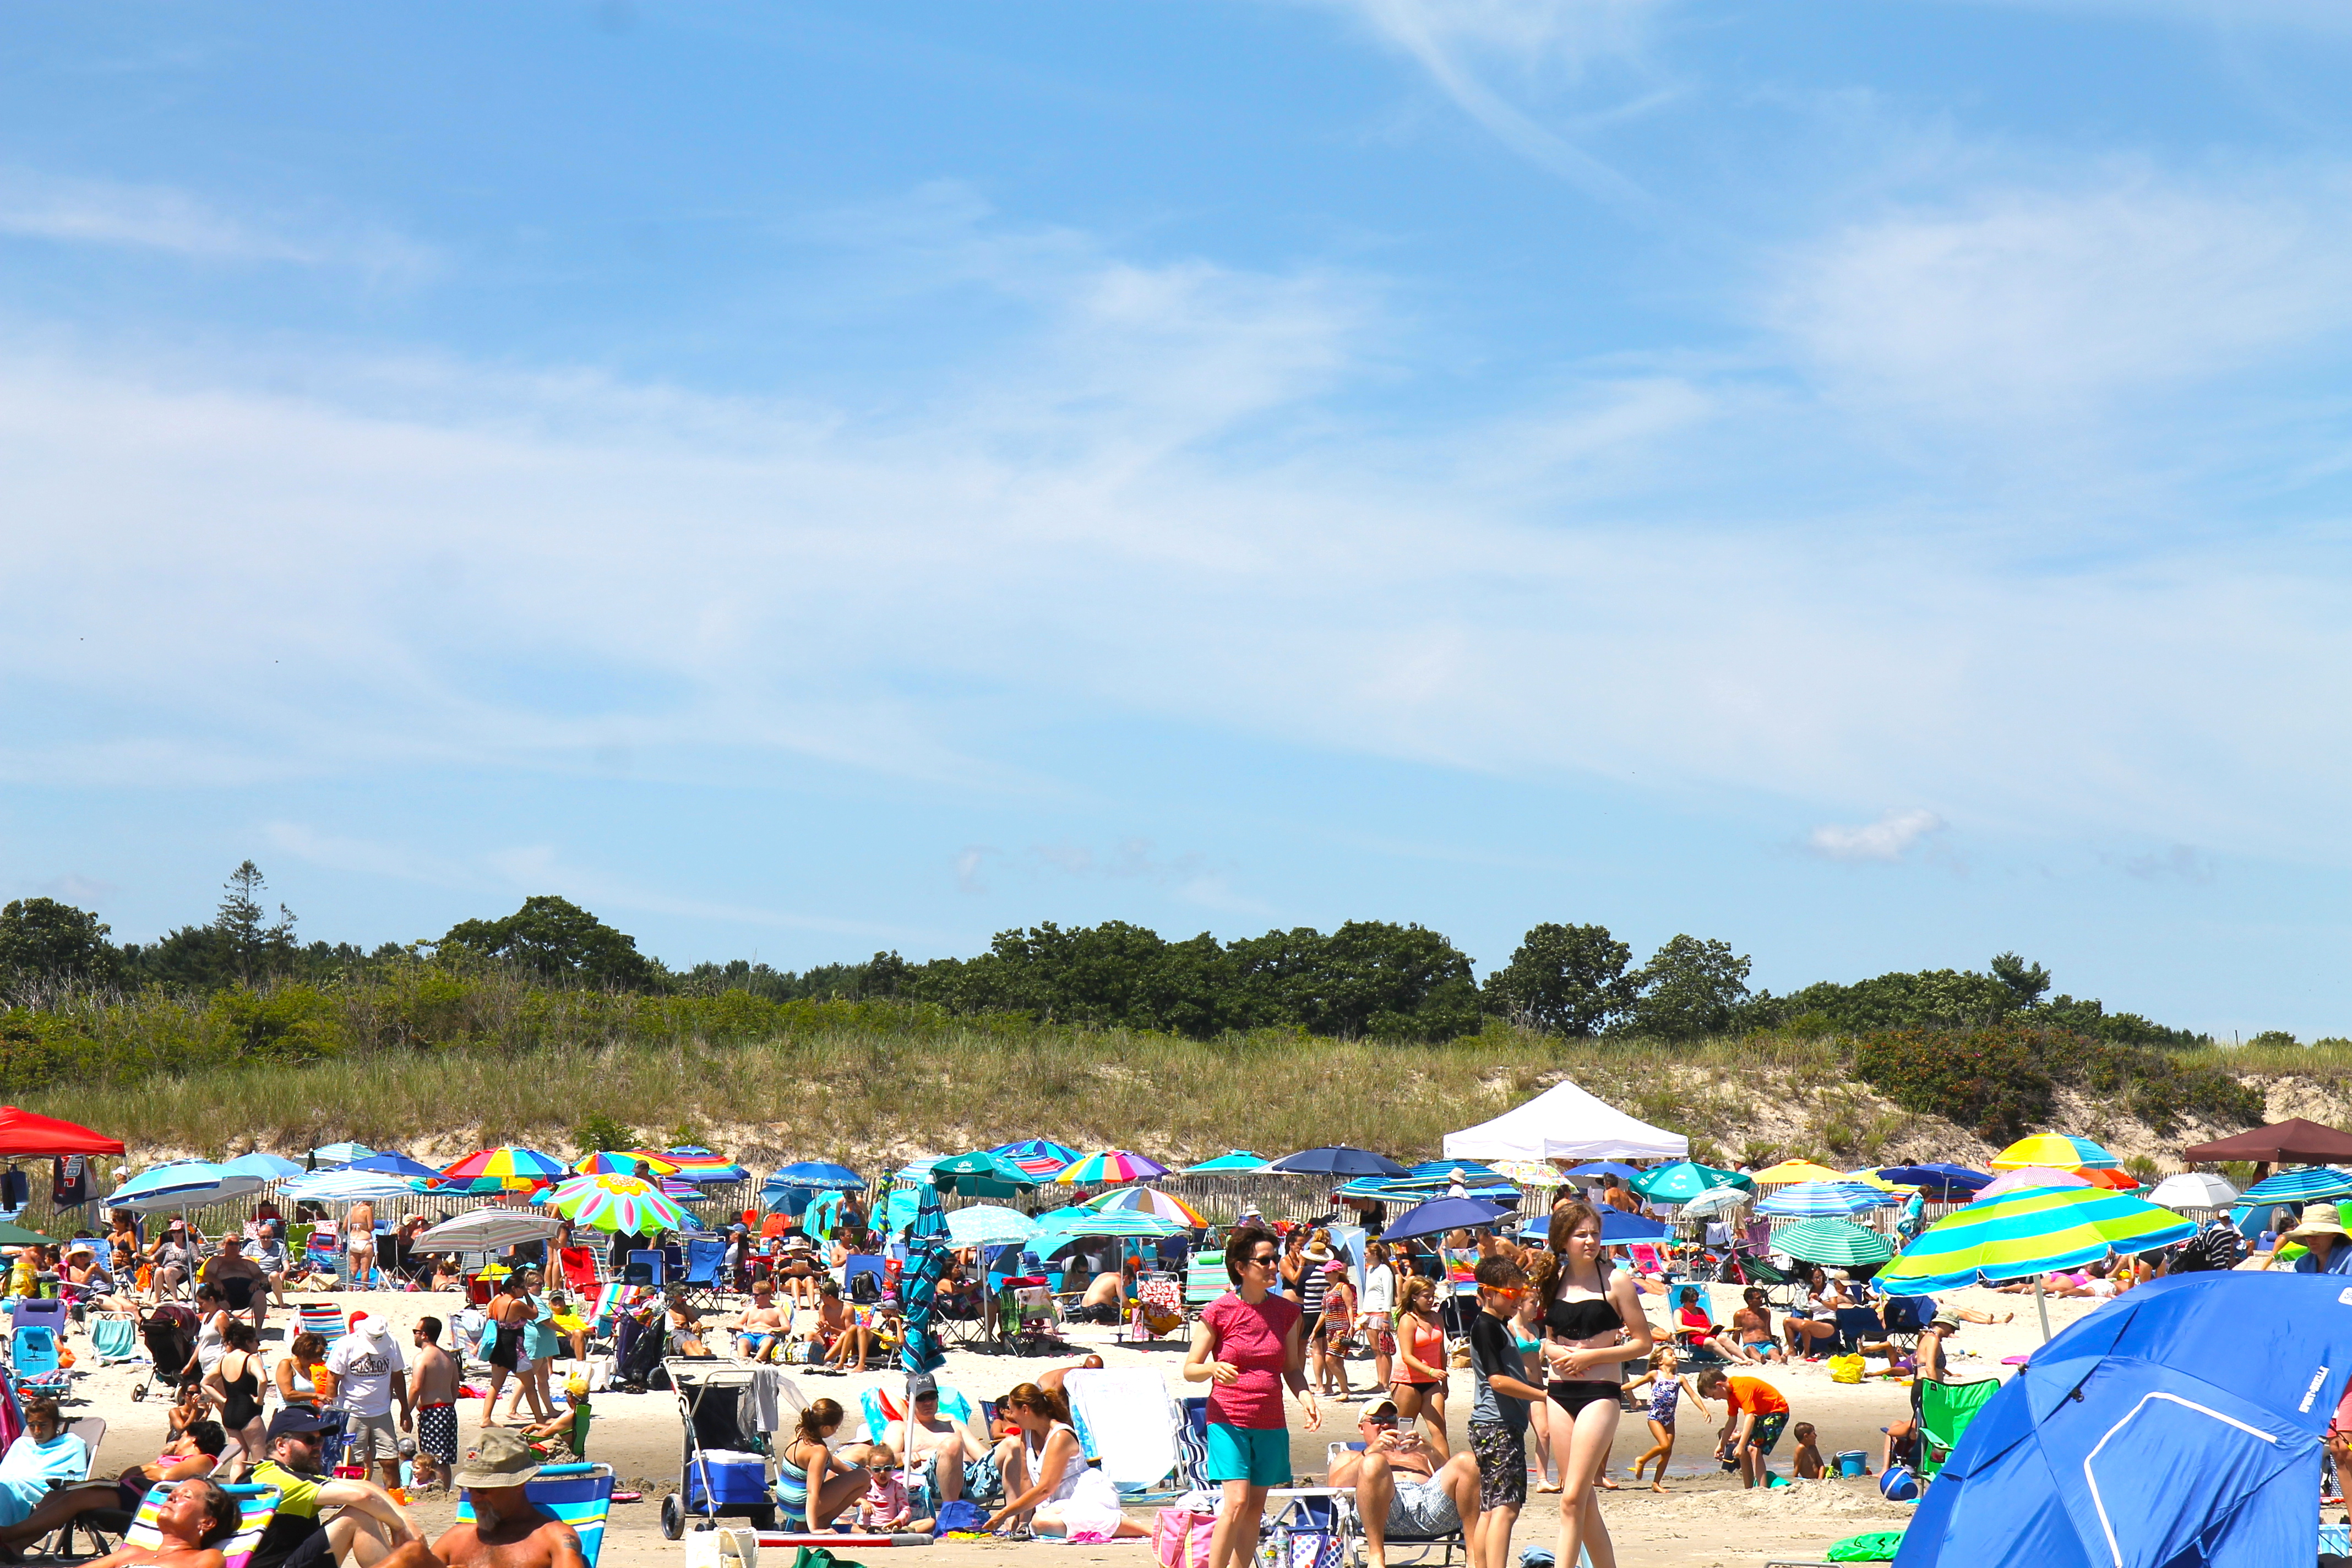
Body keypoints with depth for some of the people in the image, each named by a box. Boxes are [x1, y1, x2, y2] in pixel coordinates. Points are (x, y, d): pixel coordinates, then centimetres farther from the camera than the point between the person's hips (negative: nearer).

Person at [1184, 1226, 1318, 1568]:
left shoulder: (1286, 1311, 6)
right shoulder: (1219, 1312, -7)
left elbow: (1292, 1368, 14)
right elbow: (1189, 1369, -3)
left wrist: (1306, 1397, -6)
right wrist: (1214, 1368, -24)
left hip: (1271, 1424, 5)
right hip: (1229, 1420, -5)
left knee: (1255, 1509, 6)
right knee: (1237, 1502, -17)